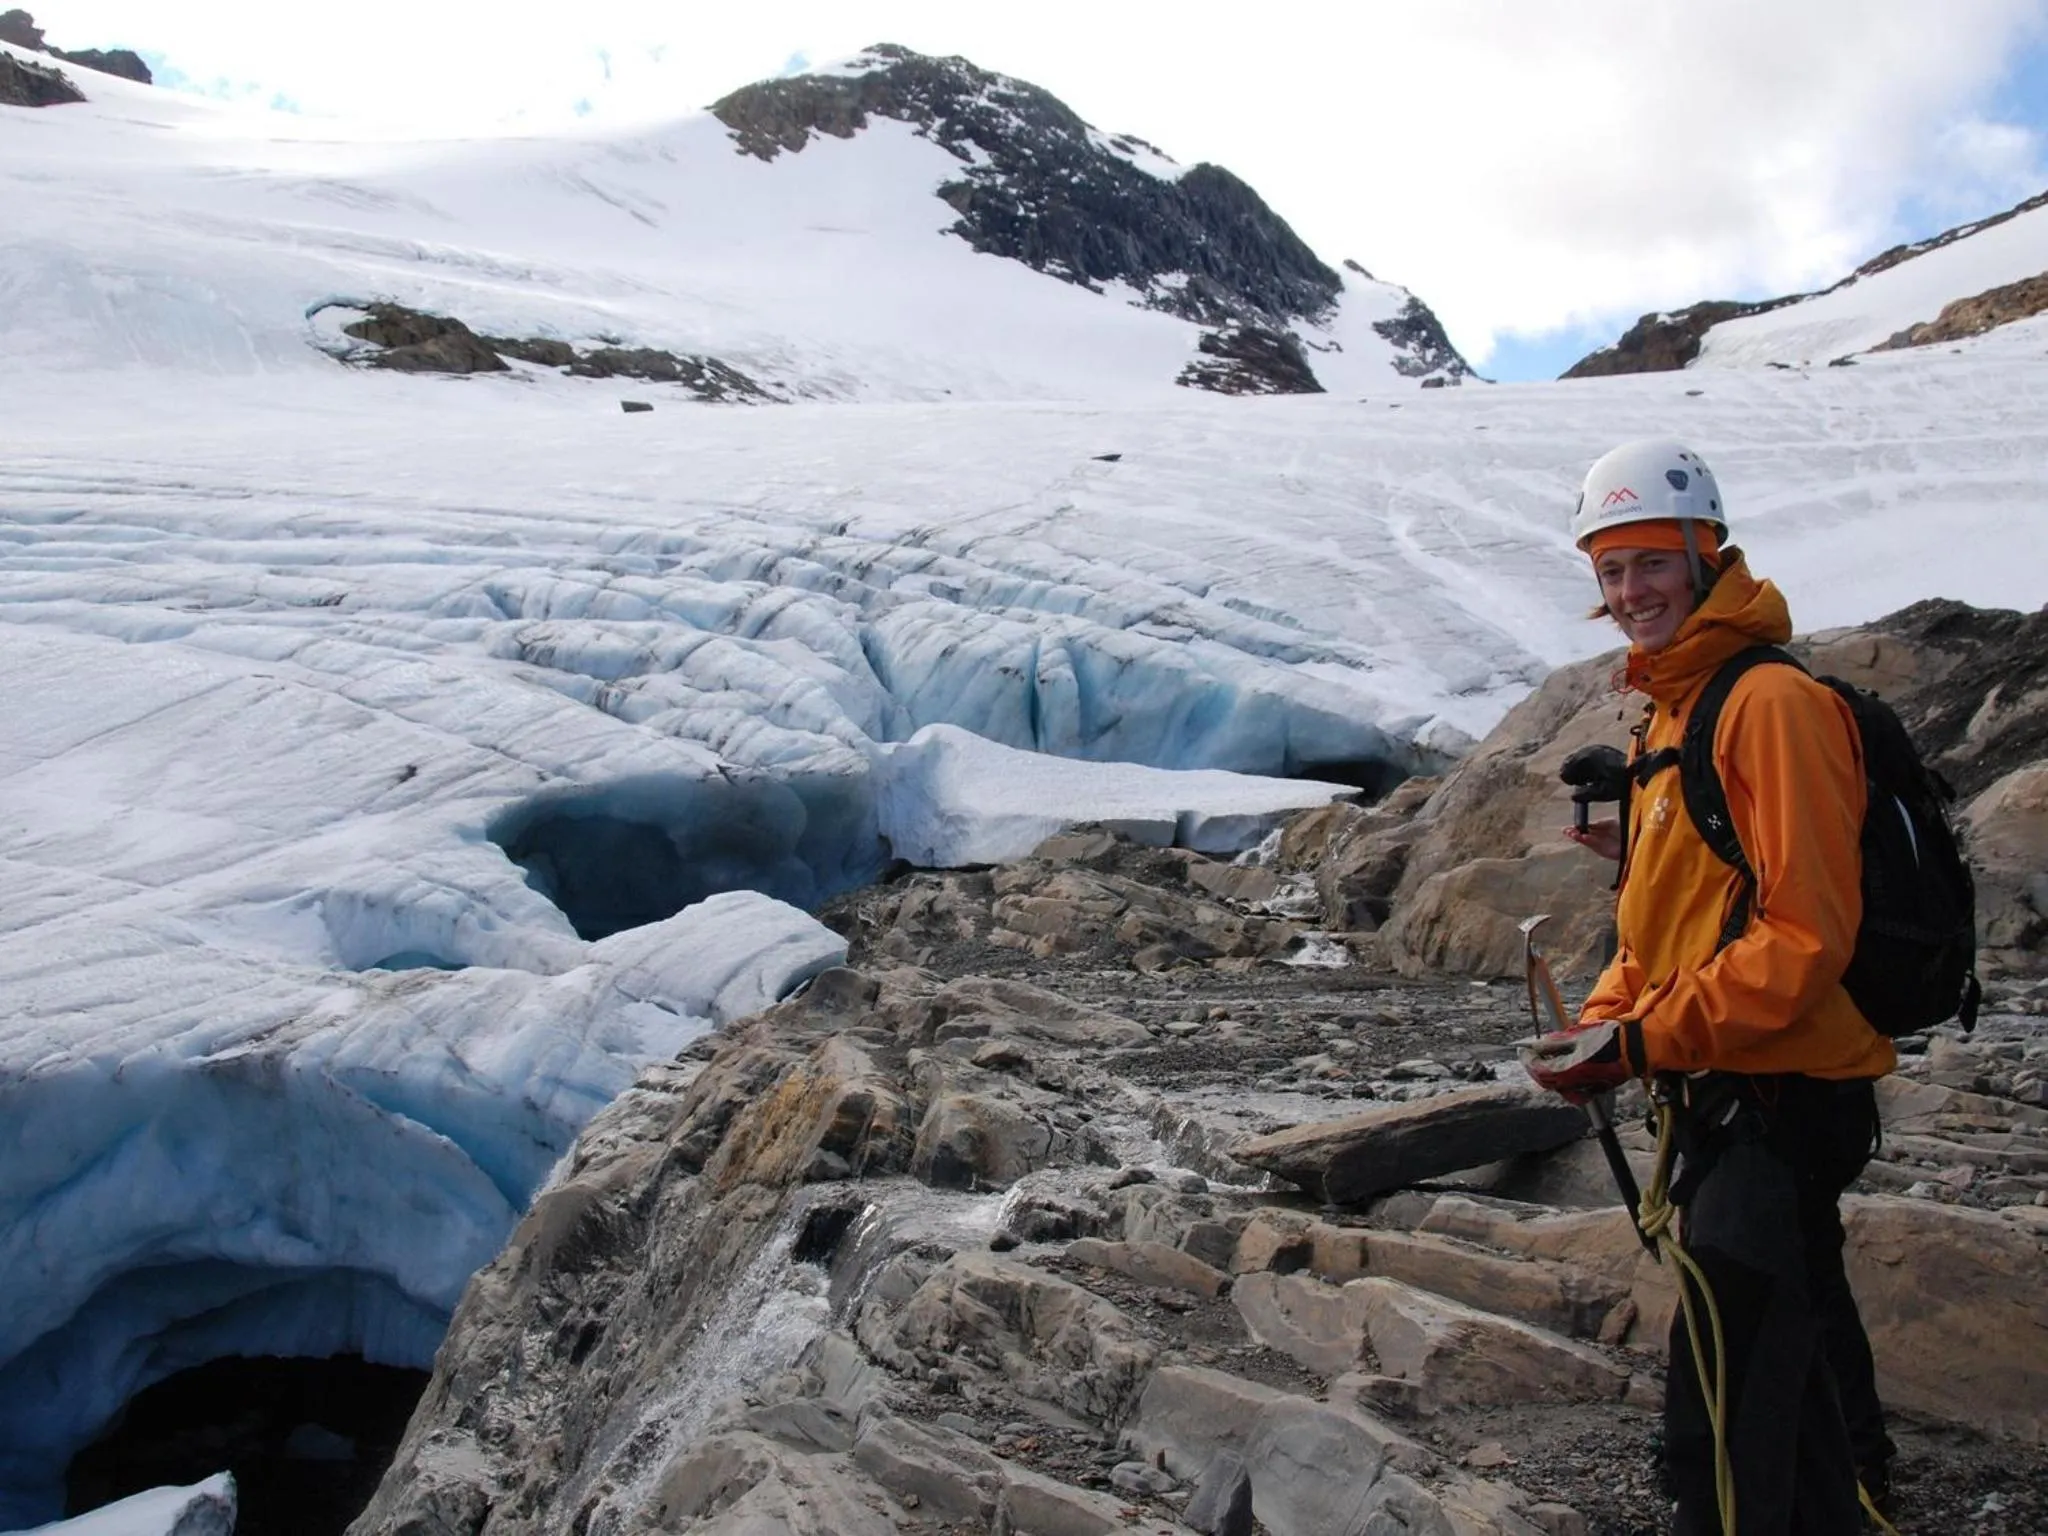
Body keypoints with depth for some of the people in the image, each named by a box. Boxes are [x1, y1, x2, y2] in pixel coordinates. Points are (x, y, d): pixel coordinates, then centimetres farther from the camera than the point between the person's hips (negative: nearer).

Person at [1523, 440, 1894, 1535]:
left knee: (1724, 1429, -8)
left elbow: (1806, 931, -23)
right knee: (1801, 1348, 28)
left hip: (1779, 1103, -10)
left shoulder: (1771, 702, -16)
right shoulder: (1669, 712, 14)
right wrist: (1602, 1026, 3)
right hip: (1724, 1095, 10)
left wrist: (1646, 1041, -21)